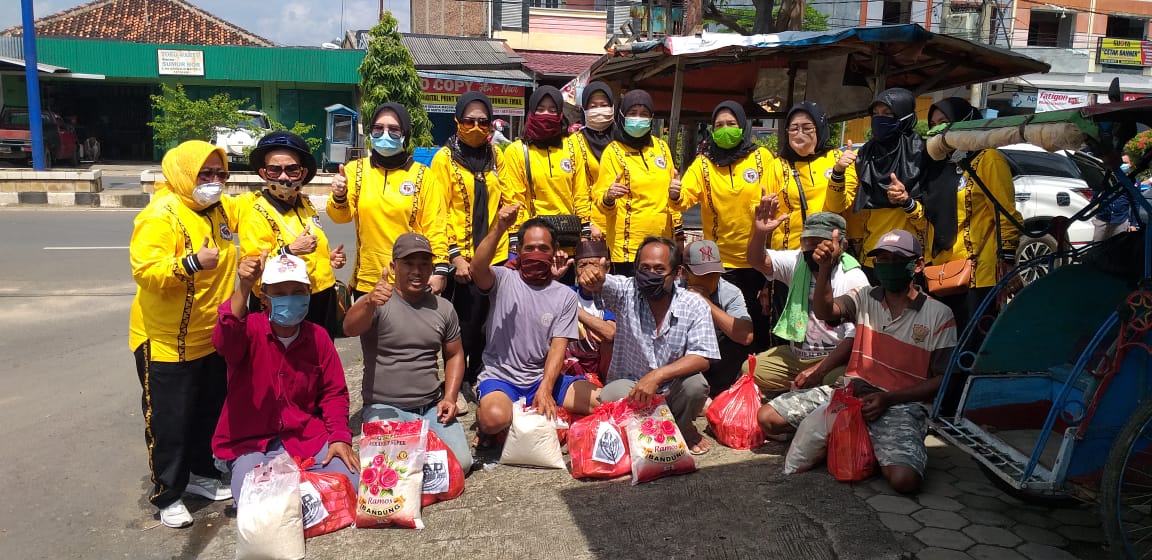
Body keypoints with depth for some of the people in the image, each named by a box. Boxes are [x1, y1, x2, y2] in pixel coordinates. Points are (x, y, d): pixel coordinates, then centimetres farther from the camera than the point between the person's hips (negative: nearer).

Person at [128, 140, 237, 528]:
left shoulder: (223, 209, 4)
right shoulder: (160, 215, -19)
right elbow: (145, 271, -27)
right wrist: (191, 263, -42)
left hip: (211, 339, 7)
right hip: (167, 342, -7)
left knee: (209, 413, 19)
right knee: (169, 422, 4)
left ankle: (201, 474, 38)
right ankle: (167, 495, 20)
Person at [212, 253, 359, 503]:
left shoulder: (318, 337, 2)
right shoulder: (250, 329, -9)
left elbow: (334, 392, 7)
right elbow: (224, 341, -34)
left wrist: (340, 437, -7)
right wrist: (244, 288, -48)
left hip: (307, 437, 3)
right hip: (251, 444, -3)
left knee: (350, 481, -15)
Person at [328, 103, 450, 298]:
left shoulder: (423, 175, 0)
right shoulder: (356, 169, 4)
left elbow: (434, 228, -1)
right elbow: (341, 216, -6)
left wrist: (440, 269, -9)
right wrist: (339, 197, -27)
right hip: (366, 281, 2)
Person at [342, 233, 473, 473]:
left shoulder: (443, 308, 7)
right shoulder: (376, 303, -8)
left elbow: (454, 355, 16)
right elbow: (350, 328, -29)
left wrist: (449, 397, 0)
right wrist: (369, 303, -51)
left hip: (432, 407, 4)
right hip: (384, 408, -3)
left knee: (461, 462, -14)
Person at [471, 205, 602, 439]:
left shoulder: (565, 295, 5)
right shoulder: (504, 279, 0)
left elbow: (558, 347, -4)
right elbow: (477, 270, -25)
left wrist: (545, 389, -19)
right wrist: (499, 229, -38)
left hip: (544, 377, 3)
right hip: (500, 377, -3)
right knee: (495, 418, -36)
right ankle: (483, 413, 2)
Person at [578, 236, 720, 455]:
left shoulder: (695, 305, -9)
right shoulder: (626, 292, -8)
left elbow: (702, 359, -17)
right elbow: (601, 284, -29)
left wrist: (657, 376, -30)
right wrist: (593, 276, -55)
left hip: (672, 391, 1)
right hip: (628, 384, -1)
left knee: (695, 384, -30)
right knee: (610, 395, -32)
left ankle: (682, 429, 4)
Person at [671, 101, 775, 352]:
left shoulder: (762, 157, -1)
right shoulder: (703, 162, 0)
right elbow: (685, 196, -12)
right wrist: (675, 196, -34)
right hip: (721, 261, 0)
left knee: (759, 320, 12)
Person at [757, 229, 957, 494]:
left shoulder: (939, 315, 0)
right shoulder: (866, 298, 9)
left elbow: (942, 381, -1)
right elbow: (824, 312, -10)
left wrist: (887, 399, -13)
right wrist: (825, 269, -28)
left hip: (901, 403, -3)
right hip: (852, 390, 4)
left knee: (904, 479, -31)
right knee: (767, 418, -9)